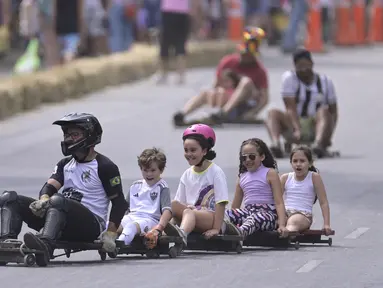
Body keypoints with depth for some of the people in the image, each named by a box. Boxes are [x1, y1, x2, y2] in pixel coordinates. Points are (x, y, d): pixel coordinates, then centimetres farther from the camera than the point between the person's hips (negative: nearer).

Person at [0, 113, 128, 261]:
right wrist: (43, 200, -20)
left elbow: (119, 203, -1)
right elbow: (50, 186, 5)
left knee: (57, 200, -38)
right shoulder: (65, 164, 20)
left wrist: (110, 234, -11)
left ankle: (45, 244, -63)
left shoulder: (105, 166, 0)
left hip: (91, 225, -7)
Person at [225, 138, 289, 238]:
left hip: (267, 212, -6)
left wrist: (282, 225, -19)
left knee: (255, 218, -41)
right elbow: (235, 207, 22)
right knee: (228, 214, -24)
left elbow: (279, 202, -6)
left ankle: (241, 232, -70)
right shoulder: (242, 177, 19)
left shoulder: (270, 173, 3)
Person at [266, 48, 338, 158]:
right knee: (273, 113, -25)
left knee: (324, 111, -30)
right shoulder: (289, 78, 0)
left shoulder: (325, 81, 7)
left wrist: (328, 134, -10)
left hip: (316, 128, 0)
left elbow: (333, 111, 8)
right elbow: (291, 108, -12)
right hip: (294, 125, 0)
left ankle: (318, 144, -57)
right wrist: (297, 129, -29)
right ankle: (275, 143, -55)